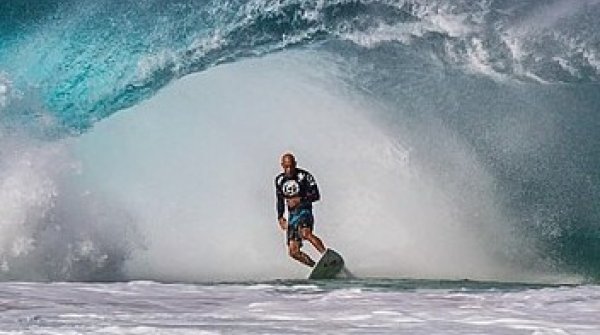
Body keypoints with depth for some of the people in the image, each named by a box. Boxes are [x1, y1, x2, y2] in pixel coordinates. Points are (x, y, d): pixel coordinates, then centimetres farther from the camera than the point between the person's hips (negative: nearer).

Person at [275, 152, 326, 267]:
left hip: (304, 211, -6)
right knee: (293, 252, -3)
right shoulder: (279, 180, 10)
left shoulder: (305, 176, -6)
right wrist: (280, 217, 12)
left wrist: (300, 200, -21)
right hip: (292, 215, 6)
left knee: (305, 233, -37)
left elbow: (316, 196, -9)